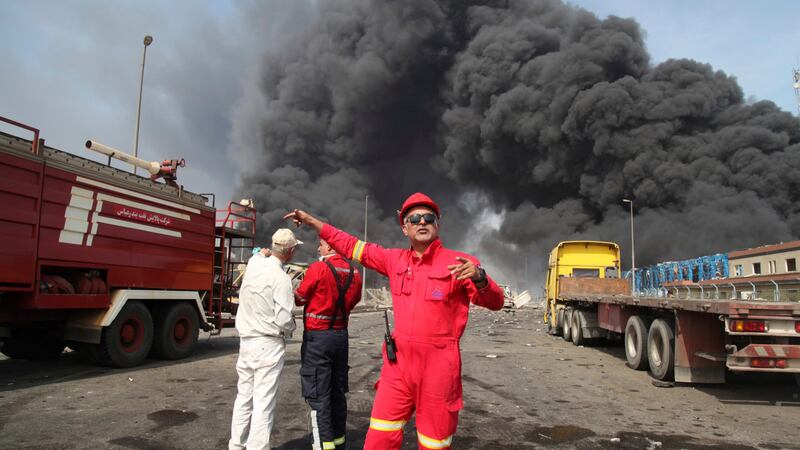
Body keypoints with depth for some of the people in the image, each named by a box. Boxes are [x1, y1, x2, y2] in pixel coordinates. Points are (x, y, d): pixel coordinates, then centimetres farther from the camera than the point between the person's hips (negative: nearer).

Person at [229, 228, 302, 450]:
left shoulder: (254, 263, 2)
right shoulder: (281, 278, -18)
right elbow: (284, 319, -19)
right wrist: (291, 328, 0)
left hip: (246, 340, 8)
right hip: (268, 344, -7)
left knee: (244, 396, 17)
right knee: (263, 401, -1)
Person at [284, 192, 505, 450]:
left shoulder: (458, 263, -6)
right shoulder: (395, 260, 8)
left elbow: (495, 302, -13)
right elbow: (352, 247, 18)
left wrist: (479, 278, -34)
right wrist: (311, 221, 20)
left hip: (438, 366, -4)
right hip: (398, 363, 4)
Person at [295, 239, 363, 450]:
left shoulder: (318, 268, -15)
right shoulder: (353, 272, 3)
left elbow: (299, 299, -5)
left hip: (318, 336, -6)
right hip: (341, 335, 6)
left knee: (318, 393, 0)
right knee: (338, 390, 16)